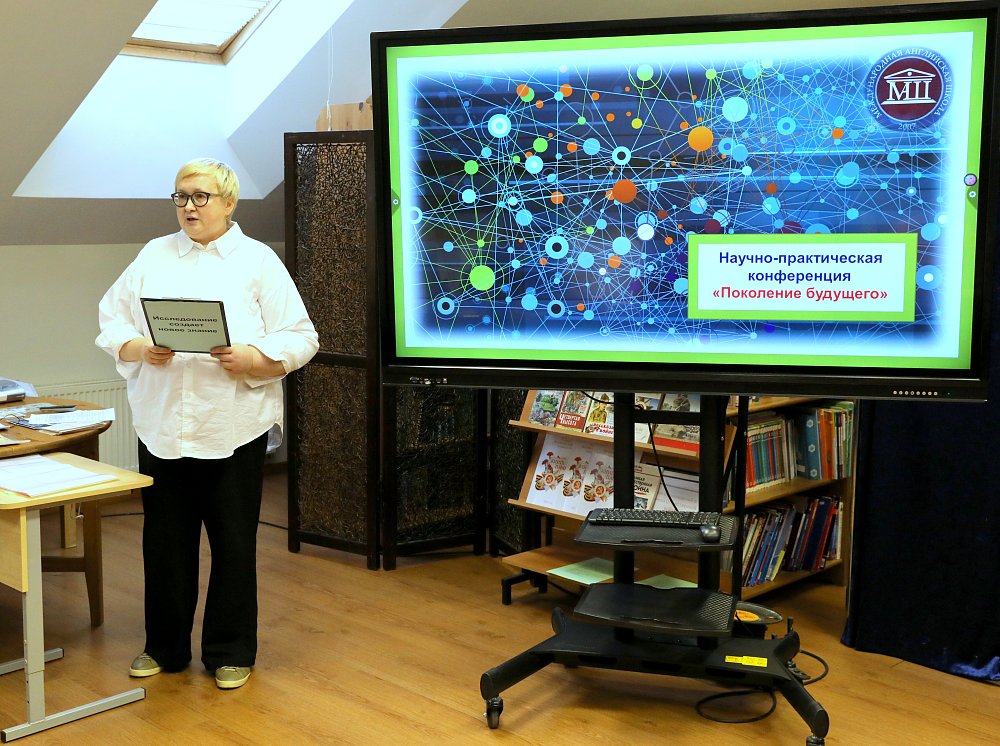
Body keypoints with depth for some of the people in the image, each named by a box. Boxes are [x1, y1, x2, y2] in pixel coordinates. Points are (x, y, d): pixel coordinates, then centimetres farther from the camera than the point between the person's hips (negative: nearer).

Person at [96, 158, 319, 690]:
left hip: (233, 427, -3)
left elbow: (300, 339, -2)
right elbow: (111, 322, 9)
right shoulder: (153, 256, 11)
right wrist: (141, 348, -12)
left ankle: (231, 652, 21)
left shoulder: (258, 261, 2)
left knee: (234, 545, 5)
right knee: (165, 541, 11)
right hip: (162, 426, 3)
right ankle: (165, 647, 28)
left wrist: (253, 359, -19)